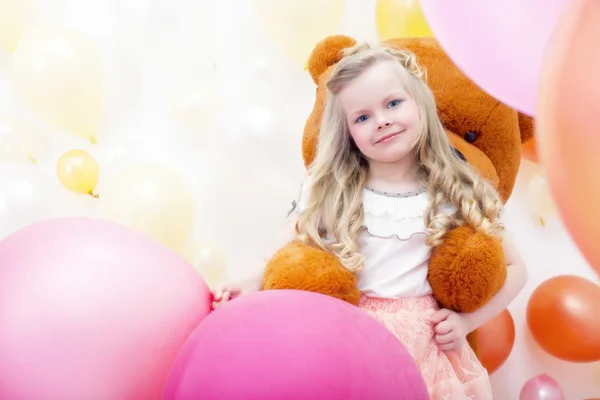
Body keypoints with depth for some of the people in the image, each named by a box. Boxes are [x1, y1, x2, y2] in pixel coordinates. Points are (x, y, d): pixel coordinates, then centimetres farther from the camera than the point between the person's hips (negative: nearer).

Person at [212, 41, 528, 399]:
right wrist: (250, 287, -12)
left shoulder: (458, 192, 2)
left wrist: (466, 321, -2)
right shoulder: (328, 193, 1)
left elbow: (513, 269, 9)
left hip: (425, 345, 1)